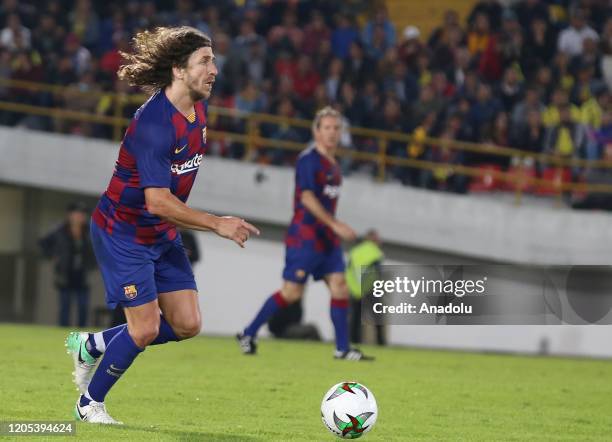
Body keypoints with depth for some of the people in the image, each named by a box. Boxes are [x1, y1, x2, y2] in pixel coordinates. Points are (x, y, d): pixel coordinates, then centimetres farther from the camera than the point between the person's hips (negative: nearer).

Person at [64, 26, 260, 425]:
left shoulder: (198, 110, 0)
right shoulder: (154, 123, -28)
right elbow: (157, 201, -32)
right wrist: (217, 224, -34)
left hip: (163, 234, 9)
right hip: (123, 232, -9)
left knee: (187, 325, 3)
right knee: (145, 329, -9)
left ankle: (92, 345, 21)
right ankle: (89, 404, 13)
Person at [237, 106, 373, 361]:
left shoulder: (333, 164, 15)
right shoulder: (308, 159, -12)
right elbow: (307, 197, -22)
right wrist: (335, 224, -28)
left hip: (327, 238, 8)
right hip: (304, 236, -8)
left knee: (339, 287, -2)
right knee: (292, 292, -7)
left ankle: (342, 349, 0)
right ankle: (248, 334, 6)